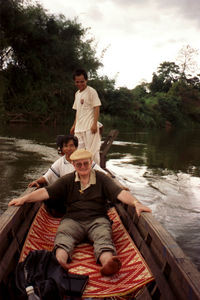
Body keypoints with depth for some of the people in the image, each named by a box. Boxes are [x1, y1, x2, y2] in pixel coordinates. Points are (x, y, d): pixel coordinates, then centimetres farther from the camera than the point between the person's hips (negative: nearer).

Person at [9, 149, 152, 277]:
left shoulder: (101, 178, 11)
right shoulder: (67, 180, 15)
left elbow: (120, 193, -2)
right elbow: (46, 192, 6)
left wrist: (135, 202, -21)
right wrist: (24, 199, -7)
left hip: (97, 219, 0)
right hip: (73, 219, 1)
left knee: (104, 236, -32)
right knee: (63, 234, -30)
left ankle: (107, 262, -60)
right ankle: (59, 262, -58)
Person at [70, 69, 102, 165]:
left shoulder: (91, 91, -6)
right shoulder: (77, 93, 17)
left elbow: (97, 108, -11)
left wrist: (95, 124, -19)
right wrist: (74, 125, 18)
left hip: (90, 127, -7)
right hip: (79, 128, 8)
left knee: (92, 150, -5)